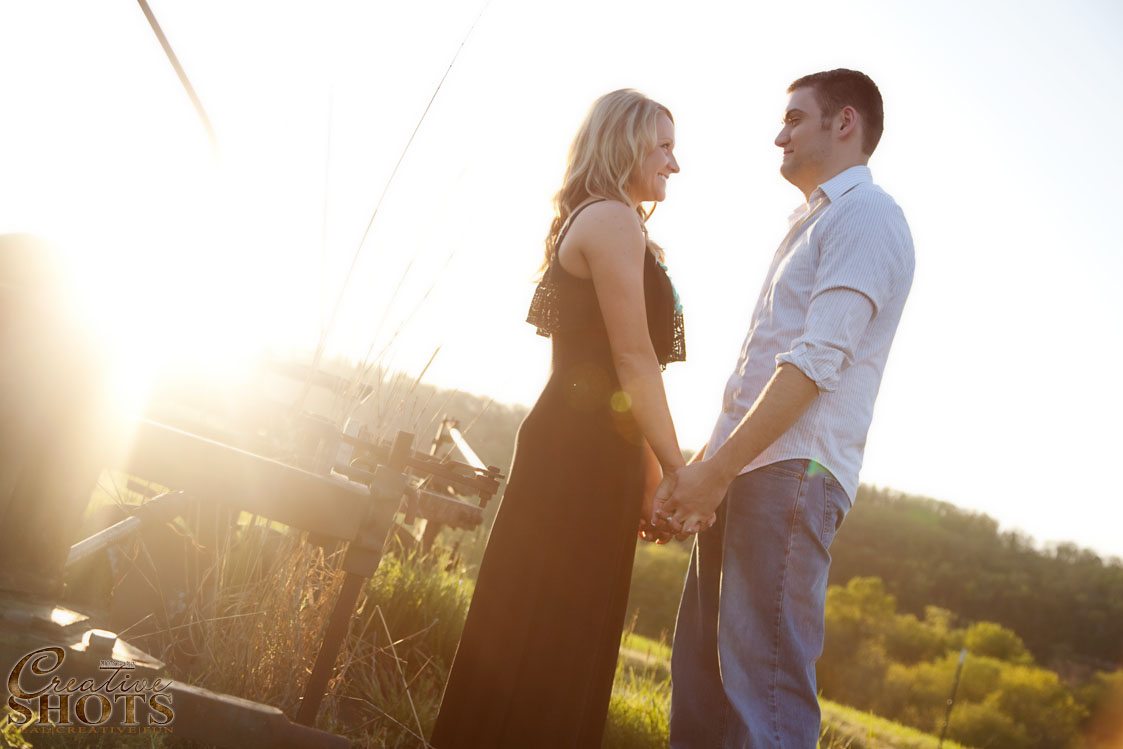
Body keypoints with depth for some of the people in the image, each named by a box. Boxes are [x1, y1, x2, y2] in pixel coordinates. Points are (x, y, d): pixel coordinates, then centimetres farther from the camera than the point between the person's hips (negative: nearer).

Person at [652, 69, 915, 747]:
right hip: (743, 477, 10)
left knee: (765, 689, -11)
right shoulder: (812, 224, 27)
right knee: (700, 678, 11)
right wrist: (697, 474, 18)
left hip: (791, 472, -10)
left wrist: (715, 469, -20)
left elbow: (817, 360, -16)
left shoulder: (866, 214, -3)